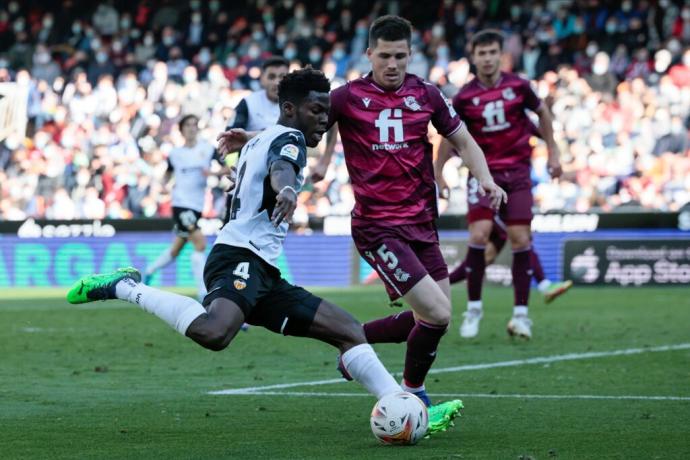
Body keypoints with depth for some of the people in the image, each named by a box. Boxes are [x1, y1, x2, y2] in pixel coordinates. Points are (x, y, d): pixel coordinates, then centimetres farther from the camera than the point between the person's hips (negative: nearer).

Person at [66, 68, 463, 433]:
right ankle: (125, 287, -18)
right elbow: (282, 168, -28)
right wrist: (287, 190, -48)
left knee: (349, 331, 6)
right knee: (214, 333, -39)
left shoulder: (259, 141, 25)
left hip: (262, 275, 11)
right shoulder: (289, 138, -3)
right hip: (240, 257, -11)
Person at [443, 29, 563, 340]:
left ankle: (521, 314, 5)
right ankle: (473, 308, -1)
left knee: (520, 239, -3)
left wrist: (552, 151, 16)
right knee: (479, 235, -17)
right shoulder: (464, 97, -4)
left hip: (517, 172, 1)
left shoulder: (518, 86, -2)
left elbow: (542, 112, 15)